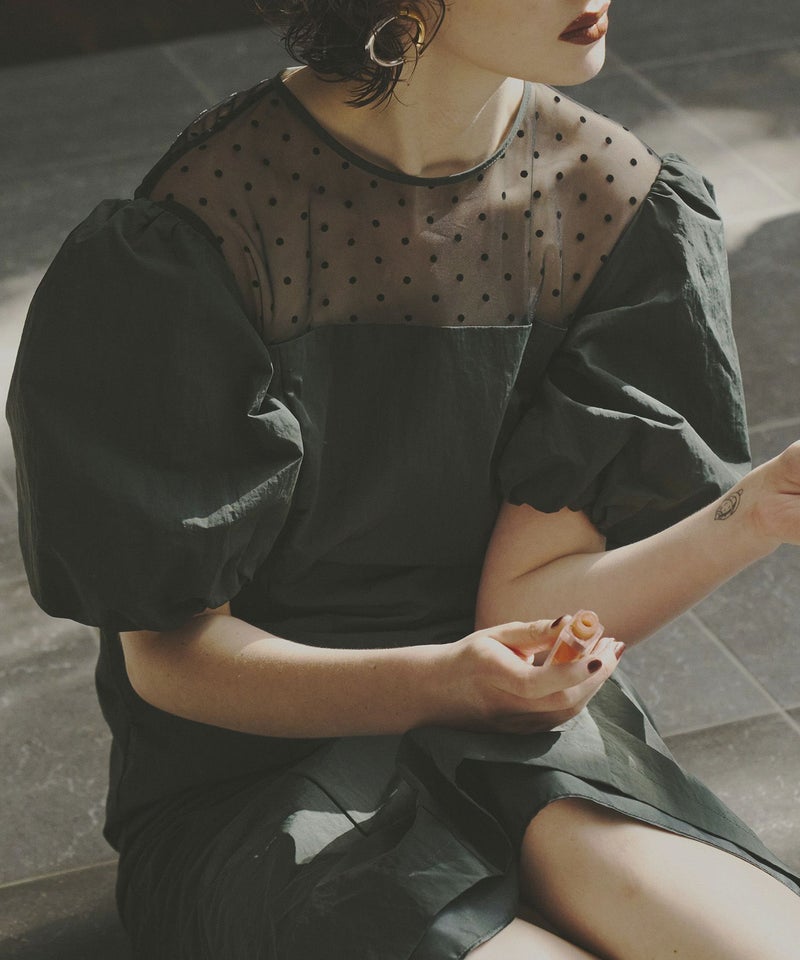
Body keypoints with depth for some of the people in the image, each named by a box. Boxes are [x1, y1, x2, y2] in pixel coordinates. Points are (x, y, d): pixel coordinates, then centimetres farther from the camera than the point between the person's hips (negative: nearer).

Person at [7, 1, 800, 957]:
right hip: (256, 767, -4)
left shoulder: (609, 198, -4)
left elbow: (523, 606, -8)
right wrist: (440, 683, -29)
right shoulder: (195, 236, -18)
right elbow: (168, 653, -12)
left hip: (520, 746, 5)